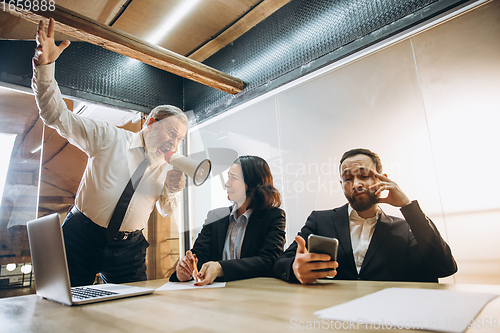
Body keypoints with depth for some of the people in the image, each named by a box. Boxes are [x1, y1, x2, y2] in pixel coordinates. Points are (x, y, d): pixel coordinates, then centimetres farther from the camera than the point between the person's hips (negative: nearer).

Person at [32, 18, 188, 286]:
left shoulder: (167, 167, 2)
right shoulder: (109, 138, -7)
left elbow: (165, 211, 11)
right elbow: (58, 116, -12)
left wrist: (172, 191, -11)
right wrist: (45, 65, -24)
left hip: (129, 248, 3)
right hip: (82, 237, -2)